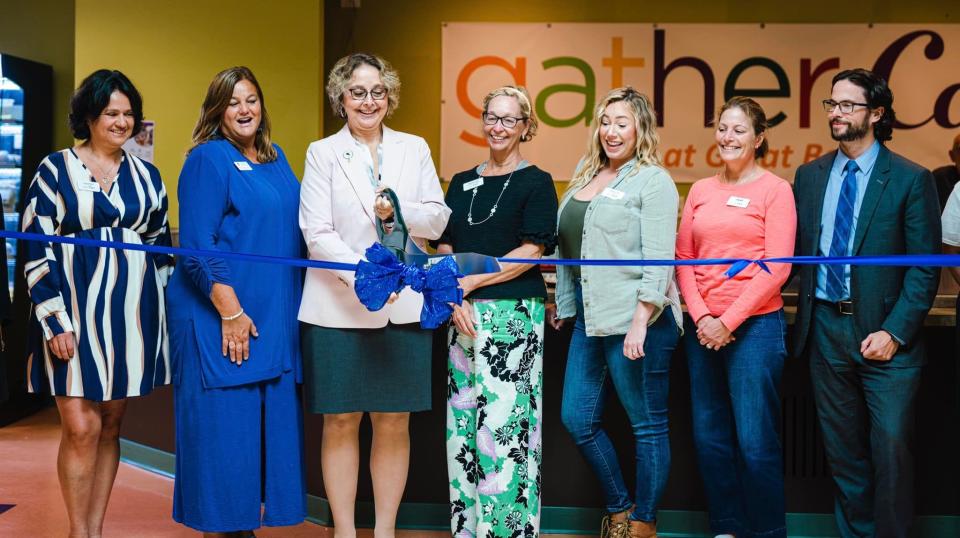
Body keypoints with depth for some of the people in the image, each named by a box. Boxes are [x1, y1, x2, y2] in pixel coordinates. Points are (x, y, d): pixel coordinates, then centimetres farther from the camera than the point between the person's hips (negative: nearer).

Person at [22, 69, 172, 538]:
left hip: (131, 315, 3)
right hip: (74, 313, -3)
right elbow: (36, 249, -4)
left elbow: (161, 247, 16)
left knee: (111, 425, 9)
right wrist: (54, 320, -11)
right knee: (81, 427, -6)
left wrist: (158, 313, 11)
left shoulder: (146, 175, 10)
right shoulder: (55, 170, 0)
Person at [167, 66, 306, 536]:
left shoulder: (276, 158, 14)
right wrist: (231, 313, -18)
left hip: (275, 318, 7)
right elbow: (198, 246, -14)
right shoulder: (208, 159, -7)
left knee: (269, 423, 9)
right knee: (222, 425, -2)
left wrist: (289, 310, 13)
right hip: (221, 318, -7)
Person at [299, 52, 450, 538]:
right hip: (338, 308, -2)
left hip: (405, 305, 2)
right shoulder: (323, 153, 2)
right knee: (340, 424, 4)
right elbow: (316, 233, -7)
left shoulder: (414, 149, 9)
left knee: (394, 424, 6)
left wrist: (398, 210, -13)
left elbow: (438, 221, 6)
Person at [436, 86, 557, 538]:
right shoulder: (462, 183, 16)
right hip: (464, 316, 5)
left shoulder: (536, 182, 1)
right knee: (463, 420, 6)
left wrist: (473, 280, -12)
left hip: (513, 313, -5)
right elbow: (445, 249, 11)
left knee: (506, 420, -7)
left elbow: (532, 252, -8)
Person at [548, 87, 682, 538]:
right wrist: (561, 304, 19)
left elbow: (659, 258, -14)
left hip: (635, 319, -8)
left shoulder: (652, 180, -6)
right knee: (578, 420, 9)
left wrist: (640, 322, -21)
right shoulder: (585, 177, 15)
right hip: (589, 318, 8)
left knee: (647, 426, 3)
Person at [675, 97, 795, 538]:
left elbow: (777, 266, -9)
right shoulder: (700, 191, 11)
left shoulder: (775, 189, -2)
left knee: (755, 440, -2)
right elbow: (684, 258, 9)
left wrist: (728, 322, -12)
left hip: (754, 324, -5)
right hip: (702, 327, 5)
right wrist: (700, 318, -5)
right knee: (709, 436, 10)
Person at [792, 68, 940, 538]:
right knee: (842, 448, 12)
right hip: (825, 327, 4)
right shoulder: (809, 176, 9)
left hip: (884, 334, -4)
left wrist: (894, 332, -14)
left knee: (891, 449, -2)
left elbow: (925, 267, -7)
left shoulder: (911, 180, -5)